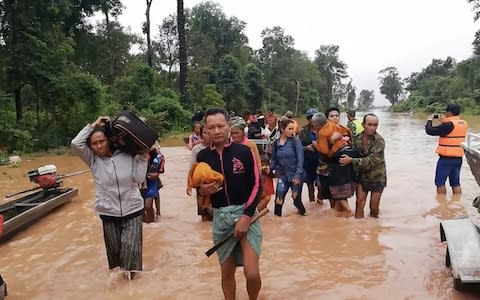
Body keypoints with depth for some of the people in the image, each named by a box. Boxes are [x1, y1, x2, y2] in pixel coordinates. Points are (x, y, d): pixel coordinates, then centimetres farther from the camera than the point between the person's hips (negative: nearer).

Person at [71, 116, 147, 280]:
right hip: (108, 212, 2)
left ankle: (130, 268, 24)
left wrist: (143, 158, -11)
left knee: (130, 245, -3)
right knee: (114, 247, 14)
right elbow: (76, 143, -17)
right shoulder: (93, 160, -3)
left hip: (132, 210, -1)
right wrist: (92, 125, -12)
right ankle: (119, 269, 39)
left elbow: (139, 178, -9)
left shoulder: (127, 156, -6)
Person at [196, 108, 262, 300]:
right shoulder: (203, 156, 1)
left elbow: (256, 186, -5)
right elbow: (199, 188, 12)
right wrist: (202, 191, -11)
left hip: (245, 212, -2)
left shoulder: (244, 151, -6)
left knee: (252, 272, -10)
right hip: (220, 217, 3)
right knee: (227, 271, 11)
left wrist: (246, 216, -14)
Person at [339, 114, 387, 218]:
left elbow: (371, 160, -26)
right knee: (359, 203, 0)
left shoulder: (379, 141, -19)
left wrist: (351, 160, -27)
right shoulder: (357, 139, -4)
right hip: (362, 176, 3)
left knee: (374, 207, 6)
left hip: (377, 177, -3)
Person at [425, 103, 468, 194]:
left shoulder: (448, 125, -18)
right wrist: (444, 122, 15)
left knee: (440, 182, 5)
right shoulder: (464, 123, 6)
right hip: (458, 158, 7)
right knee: (456, 183, 11)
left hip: (446, 158, -7)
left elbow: (430, 131, -15)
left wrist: (429, 120, 1)